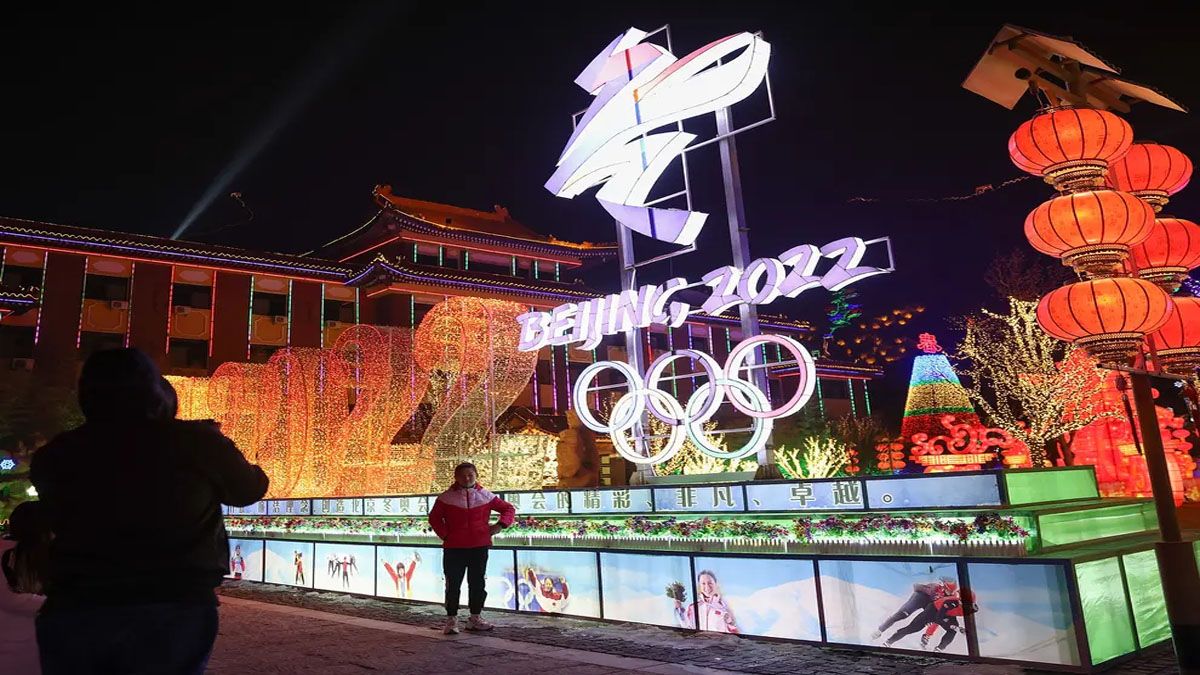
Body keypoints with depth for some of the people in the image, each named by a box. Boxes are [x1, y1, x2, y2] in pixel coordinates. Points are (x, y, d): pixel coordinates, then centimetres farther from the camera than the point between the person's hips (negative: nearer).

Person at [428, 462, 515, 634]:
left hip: (480, 547, 2)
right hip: (454, 549, -2)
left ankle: (475, 618, 22)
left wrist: (500, 525, -5)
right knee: (453, 584, 2)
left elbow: (508, 509, 10)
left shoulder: (485, 496, 3)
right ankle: (451, 619, 14)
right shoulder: (446, 497, 0)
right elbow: (434, 517, 8)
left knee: (477, 583, 9)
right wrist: (444, 535, -3)